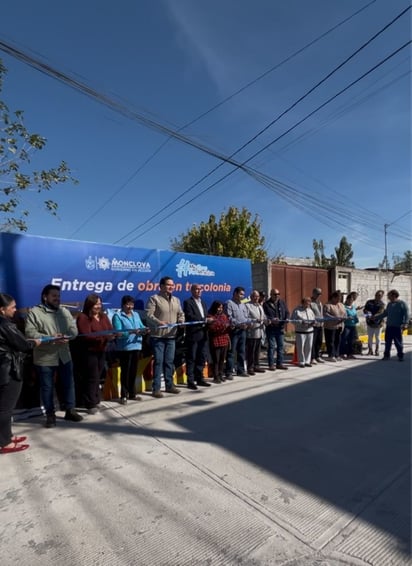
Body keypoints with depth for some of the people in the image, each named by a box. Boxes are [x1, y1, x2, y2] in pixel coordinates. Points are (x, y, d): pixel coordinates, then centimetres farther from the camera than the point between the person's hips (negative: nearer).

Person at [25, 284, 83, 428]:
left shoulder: (65, 312, 8)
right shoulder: (34, 312, -7)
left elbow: (74, 329, 3)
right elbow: (30, 333, -15)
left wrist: (66, 337, -19)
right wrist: (51, 339, -23)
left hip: (64, 356, 4)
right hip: (44, 358, -4)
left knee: (68, 384, 12)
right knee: (47, 387, 10)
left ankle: (70, 410, 27)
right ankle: (50, 414, 26)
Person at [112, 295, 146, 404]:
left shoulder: (136, 315, 12)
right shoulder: (117, 316, -7)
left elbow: (141, 327, 9)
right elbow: (118, 334, -15)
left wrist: (144, 330, -14)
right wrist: (131, 332, -26)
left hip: (136, 346, 5)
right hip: (124, 348, -5)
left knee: (134, 371, 14)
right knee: (125, 372, 3)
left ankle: (132, 394, 26)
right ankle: (124, 395, 16)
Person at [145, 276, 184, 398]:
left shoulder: (176, 300, 15)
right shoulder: (154, 298, -5)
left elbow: (181, 314, 16)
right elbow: (149, 315, -14)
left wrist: (181, 321, -6)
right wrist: (159, 322, -29)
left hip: (171, 336, 6)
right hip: (158, 336, -6)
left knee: (169, 361, 13)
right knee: (158, 362, -2)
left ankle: (169, 385, 25)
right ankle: (156, 388, 8)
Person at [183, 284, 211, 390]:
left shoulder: (203, 302, 19)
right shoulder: (188, 302, -4)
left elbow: (206, 316, 17)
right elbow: (190, 317, -16)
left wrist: (207, 321, -5)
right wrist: (204, 320, -20)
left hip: (203, 334, 7)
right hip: (193, 334, -7)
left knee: (202, 358, 11)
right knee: (191, 359, 1)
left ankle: (199, 378, 22)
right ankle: (190, 381, 8)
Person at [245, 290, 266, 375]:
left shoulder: (260, 306, 20)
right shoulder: (247, 305, -8)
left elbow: (264, 316, 19)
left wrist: (266, 320, -2)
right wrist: (255, 320, -25)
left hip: (260, 332, 8)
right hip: (251, 332, -8)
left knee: (257, 351, 15)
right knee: (250, 351, -1)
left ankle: (256, 366, 25)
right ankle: (250, 367, 8)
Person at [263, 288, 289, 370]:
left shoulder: (282, 302, 11)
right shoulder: (266, 304, -3)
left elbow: (287, 312, 9)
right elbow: (265, 315, -11)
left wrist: (286, 319, -10)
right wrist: (271, 320, -28)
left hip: (280, 328, 5)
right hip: (271, 328, -5)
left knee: (280, 346, 11)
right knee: (271, 346, 0)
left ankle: (280, 363, 22)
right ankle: (271, 364, 8)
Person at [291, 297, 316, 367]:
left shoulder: (310, 310, 15)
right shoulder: (297, 310, -4)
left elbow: (314, 319, 17)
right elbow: (293, 320, -10)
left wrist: (313, 322, -6)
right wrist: (301, 322, -22)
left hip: (310, 331, 5)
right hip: (300, 332, -5)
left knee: (309, 347, 6)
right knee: (300, 347, -4)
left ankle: (307, 361, 18)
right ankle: (301, 362, 7)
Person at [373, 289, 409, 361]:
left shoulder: (402, 303, -4)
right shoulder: (389, 304, 14)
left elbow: (406, 315, -8)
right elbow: (385, 313, 21)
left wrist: (405, 324, -18)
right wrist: (376, 317, 17)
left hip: (398, 327, -5)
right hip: (389, 326, 5)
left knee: (398, 342, 2)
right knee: (387, 342, 7)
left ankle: (400, 356, 16)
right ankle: (386, 355, 15)